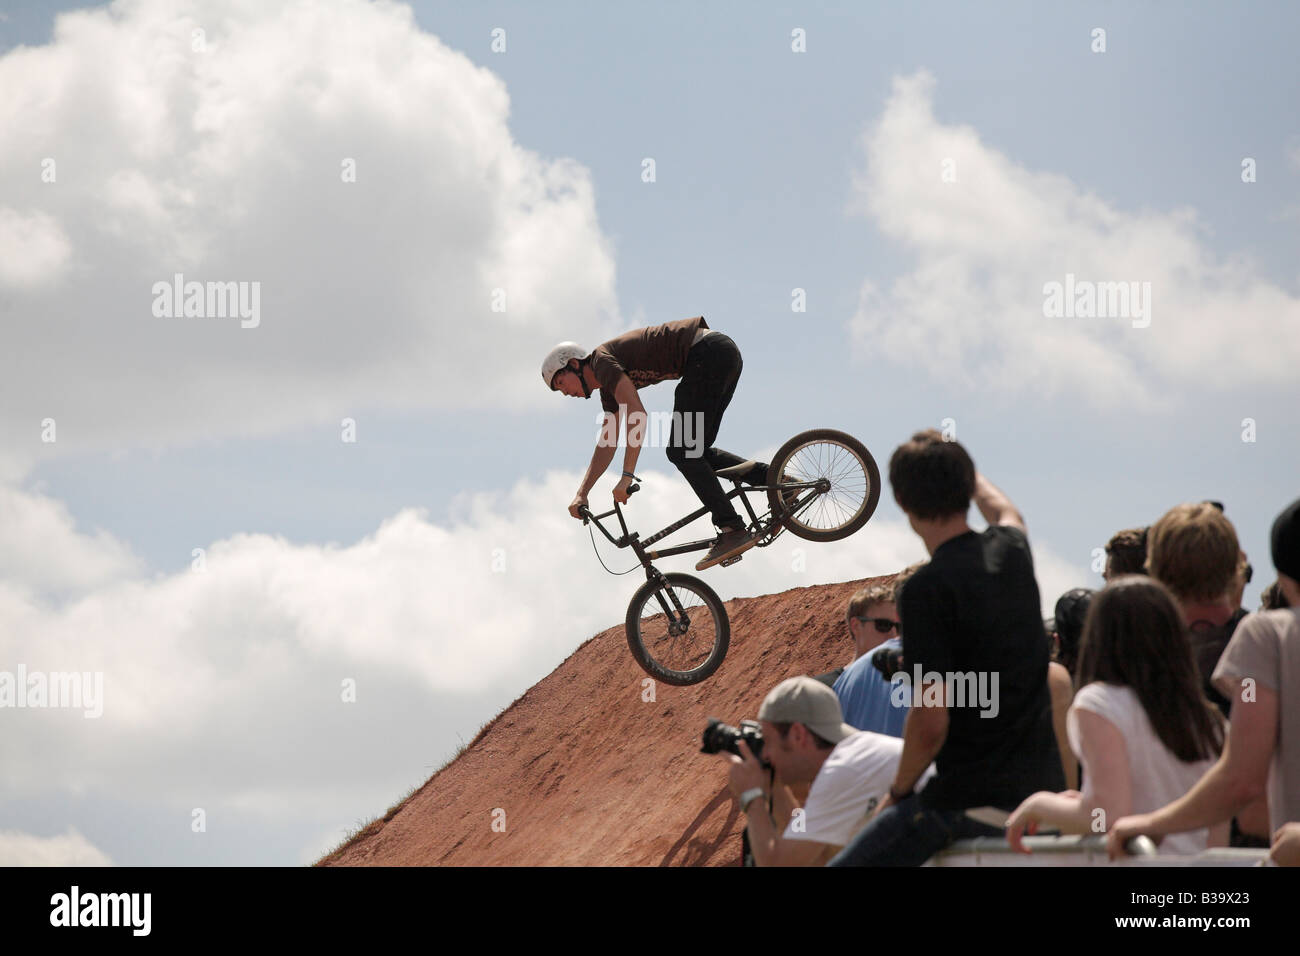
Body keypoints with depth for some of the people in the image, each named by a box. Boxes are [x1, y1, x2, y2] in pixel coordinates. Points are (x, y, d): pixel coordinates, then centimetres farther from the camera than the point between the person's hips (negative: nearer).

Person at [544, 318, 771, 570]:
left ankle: (732, 530, -17)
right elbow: (607, 445, 26)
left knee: (682, 450, -9)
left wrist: (627, 476, -17)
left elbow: (636, 414, -17)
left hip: (709, 351, -10)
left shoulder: (601, 360, -7)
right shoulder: (608, 389, 22)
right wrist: (581, 494, 22)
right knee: (695, 451, 13)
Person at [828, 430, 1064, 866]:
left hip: (969, 799, -8)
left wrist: (898, 792, -2)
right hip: (1040, 788, 8)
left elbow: (931, 722, -18)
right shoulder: (1012, 552, 6)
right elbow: (1005, 512, 35)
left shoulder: (927, 589, -16)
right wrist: (963, 471, 53)